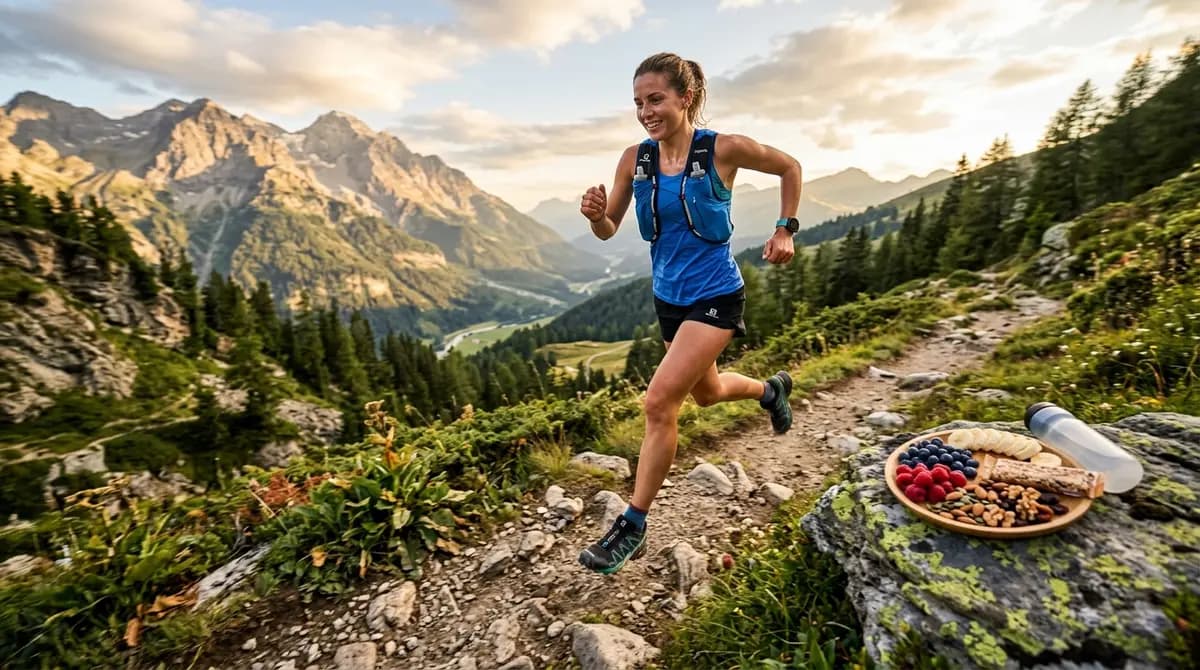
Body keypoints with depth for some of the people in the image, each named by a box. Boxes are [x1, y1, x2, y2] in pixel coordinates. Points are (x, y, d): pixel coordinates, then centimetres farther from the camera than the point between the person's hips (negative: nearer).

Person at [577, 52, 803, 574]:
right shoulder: (634, 159, -2)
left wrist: (785, 230, 0)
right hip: (669, 296, 6)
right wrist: (595, 213, -20)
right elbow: (609, 230, 2)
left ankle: (633, 525, 2)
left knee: (660, 401, -15)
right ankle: (772, 389, 56)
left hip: (714, 295, -5)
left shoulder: (723, 149, -12)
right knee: (706, 393, 23)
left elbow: (789, 168, 6)